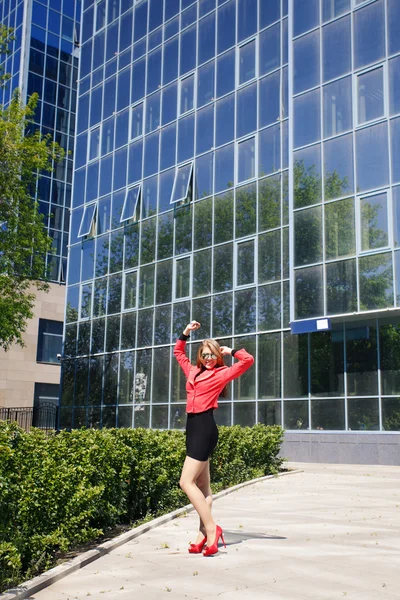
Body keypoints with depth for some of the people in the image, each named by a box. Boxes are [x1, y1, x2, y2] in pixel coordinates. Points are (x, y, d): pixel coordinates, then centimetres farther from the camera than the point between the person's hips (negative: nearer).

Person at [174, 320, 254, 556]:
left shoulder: (222, 373, 0)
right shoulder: (193, 371, 17)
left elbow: (248, 360, -10)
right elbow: (178, 352, 32)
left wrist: (230, 351, 2)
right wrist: (186, 333, 22)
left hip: (205, 427, -8)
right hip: (194, 427, 8)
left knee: (187, 482, -13)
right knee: (202, 486, 8)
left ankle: (212, 529, -8)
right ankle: (204, 535, 10)